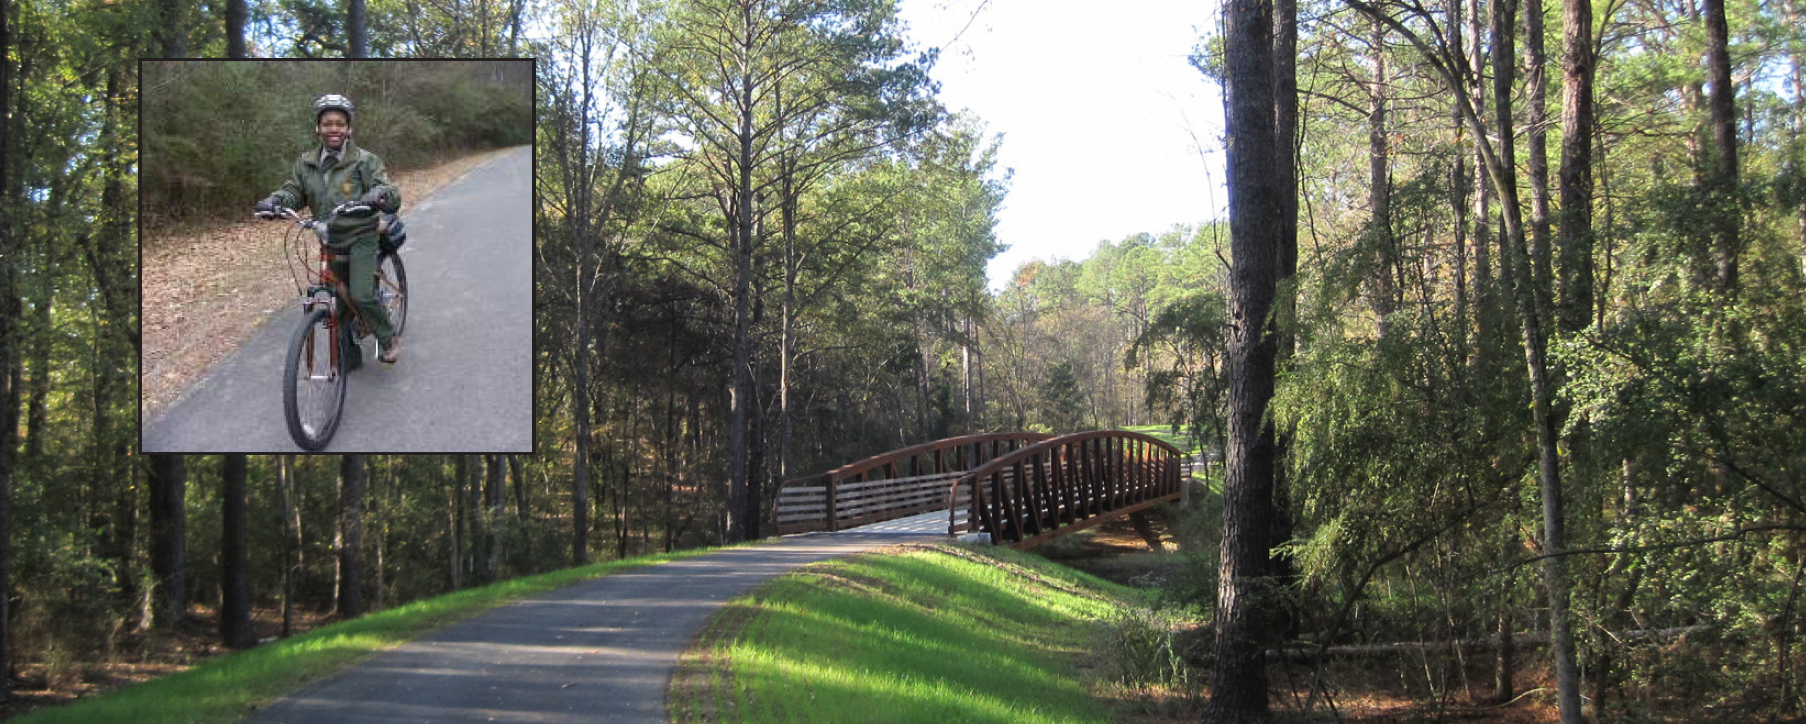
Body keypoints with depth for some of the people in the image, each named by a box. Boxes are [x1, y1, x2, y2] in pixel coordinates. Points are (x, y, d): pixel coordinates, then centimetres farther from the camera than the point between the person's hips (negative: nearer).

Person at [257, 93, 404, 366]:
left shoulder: (365, 161, -11)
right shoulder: (306, 163, 3)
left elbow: (392, 197, -18)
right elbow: (293, 191, 5)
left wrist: (380, 193, -42)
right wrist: (275, 201, -18)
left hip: (361, 237, -5)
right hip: (330, 240, 5)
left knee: (362, 296, -22)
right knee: (339, 302, 11)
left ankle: (389, 339, 2)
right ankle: (349, 356, 27)